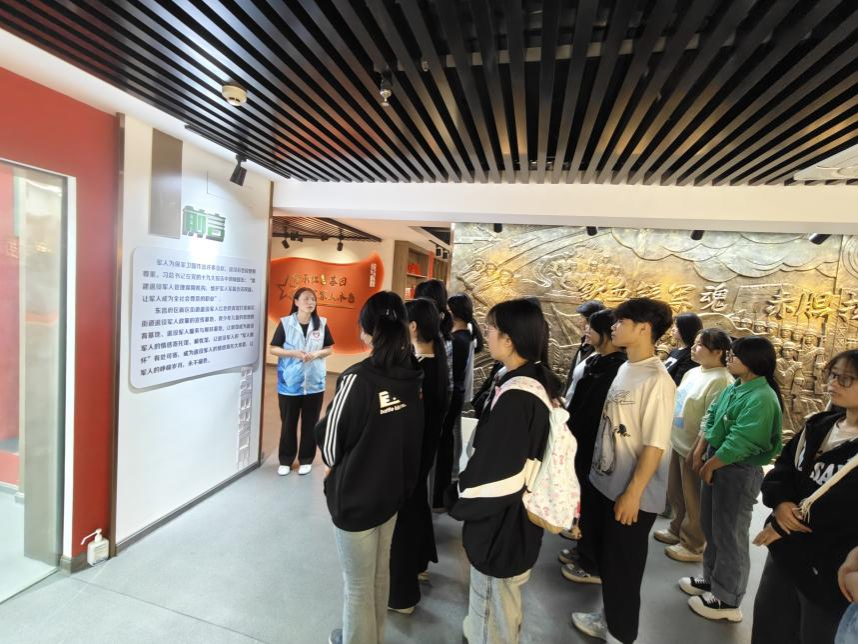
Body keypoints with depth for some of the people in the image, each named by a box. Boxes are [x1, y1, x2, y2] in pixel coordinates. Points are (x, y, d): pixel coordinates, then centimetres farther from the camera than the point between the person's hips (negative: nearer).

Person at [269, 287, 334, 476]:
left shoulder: (322, 323, -1)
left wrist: (317, 354, -14)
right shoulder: (285, 323, -5)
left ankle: (306, 460, 27)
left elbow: (329, 349, 6)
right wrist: (293, 353, -18)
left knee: (310, 423, 11)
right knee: (288, 423, 10)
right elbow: (274, 349, -3)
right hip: (289, 382, -1)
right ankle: (285, 460, 27)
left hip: (314, 382, 1)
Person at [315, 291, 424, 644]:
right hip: (394, 489, 7)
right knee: (380, 574, 26)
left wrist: (337, 466, 6)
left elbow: (330, 442, -14)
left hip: (355, 495, -6)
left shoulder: (359, 378, -26)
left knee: (357, 585, 17)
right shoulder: (412, 376, -7)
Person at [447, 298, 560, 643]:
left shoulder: (516, 397, -30)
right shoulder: (542, 382, -1)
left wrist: (459, 502, -9)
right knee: (504, 606, 30)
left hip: (501, 524, -9)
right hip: (522, 516, 9)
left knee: (492, 614, 16)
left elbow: (493, 474, -28)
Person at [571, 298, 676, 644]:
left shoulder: (657, 380, -21)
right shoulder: (624, 369, 3)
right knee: (605, 560, 24)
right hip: (605, 483, 8)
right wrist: (596, 469, 13)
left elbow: (654, 446, -21)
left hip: (632, 495, -8)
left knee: (623, 567, 13)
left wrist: (633, 494, -18)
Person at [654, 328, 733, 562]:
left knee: (693, 499, 9)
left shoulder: (721, 381, -22)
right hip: (678, 443, 9)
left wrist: (695, 451, -20)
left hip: (695, 449, -9)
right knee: (675, 493, 22)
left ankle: (693, 545, 27)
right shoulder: (693, 372, 7)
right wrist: (672, 437, 18)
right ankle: (677, 530, 42)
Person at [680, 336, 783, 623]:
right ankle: (711, 579, 40)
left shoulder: (761, 398, -23)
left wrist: (709, 466, -13)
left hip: (739, 472, -9)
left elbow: (738, 444, -24)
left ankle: (727, 600, 24)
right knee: (711, 527, 21)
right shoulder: (733, 388, 4)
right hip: (717, 464, 9)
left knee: (729, 534, 6)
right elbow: (712, 419, 10)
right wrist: (700, 452, 2)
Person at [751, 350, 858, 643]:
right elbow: (783, 467, 6)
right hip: (786, 550, 6)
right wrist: (780, 502, -13)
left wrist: (785, 525, -16)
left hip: (831, 573, -6)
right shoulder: (819, 424, 2)